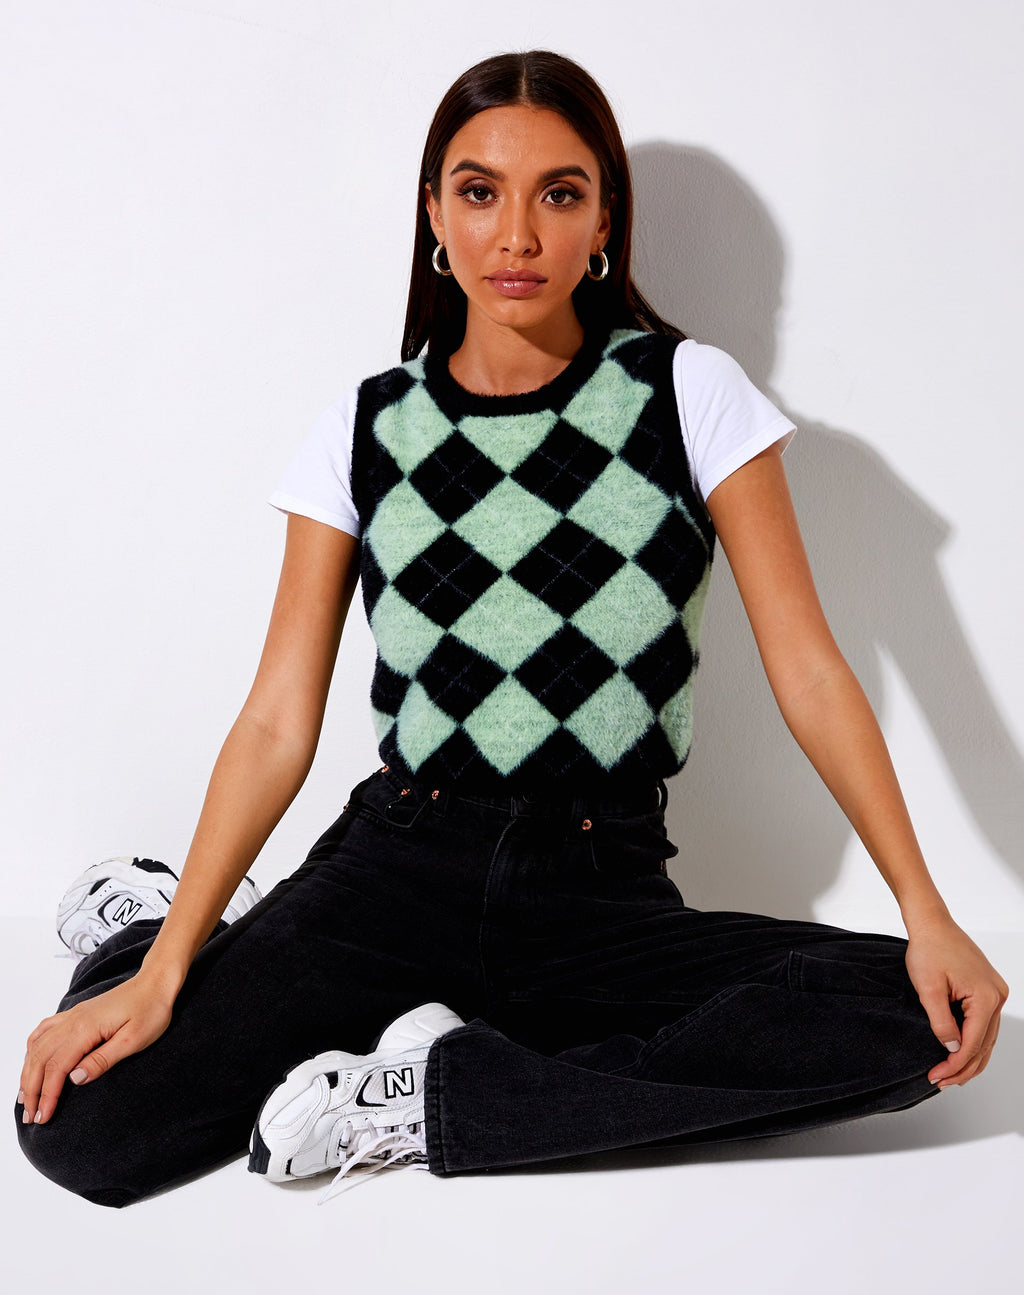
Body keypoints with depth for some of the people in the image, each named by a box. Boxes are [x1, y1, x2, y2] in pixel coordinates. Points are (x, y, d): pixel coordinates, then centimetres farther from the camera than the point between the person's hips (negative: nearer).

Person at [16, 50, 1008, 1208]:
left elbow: (808, 672, -3)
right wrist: (162, 974, -11)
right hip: (400, 863, 0)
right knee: (85, 1129, -20)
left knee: (910, 1024, -27)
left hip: (605, 890, 1)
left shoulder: (690, 395, 1)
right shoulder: (365, 432, 4)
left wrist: (928, 914, -14)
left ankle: (439, 1093, -16)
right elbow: (279, 720, -1)